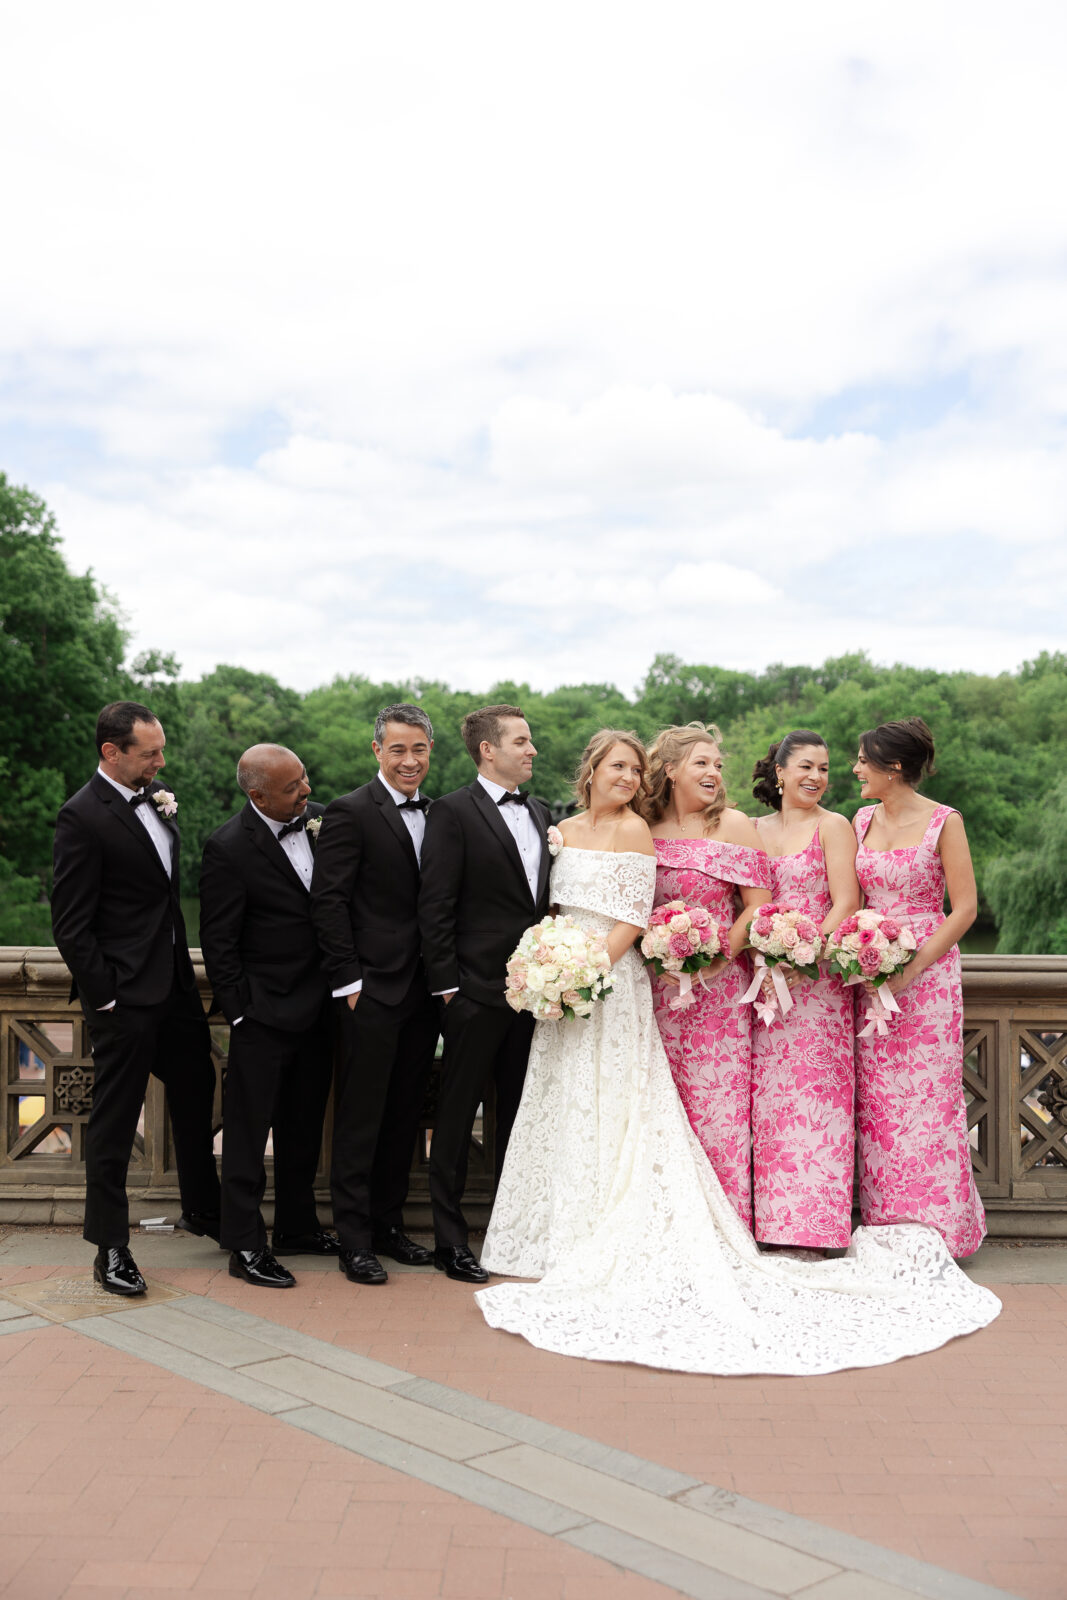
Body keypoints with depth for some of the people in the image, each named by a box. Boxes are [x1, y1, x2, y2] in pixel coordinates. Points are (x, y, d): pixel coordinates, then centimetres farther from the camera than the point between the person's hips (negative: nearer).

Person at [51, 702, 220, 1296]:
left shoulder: (151, 798, 8)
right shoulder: (83, 816, -16)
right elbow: (71, 927, -16)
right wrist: (104, 997, -16)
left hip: (176, 983, 9)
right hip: (125, 997, -9)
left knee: (196, 1092, 19)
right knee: (115, 1121, 2)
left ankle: (203, 1210, 38)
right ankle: (111, 1248, 15)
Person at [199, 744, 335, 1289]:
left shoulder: (321, 819, 0)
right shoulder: (228, 848, -17)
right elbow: (218, 944, -12)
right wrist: (240, 1015, -13)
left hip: (318, 1005, 7)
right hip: (265, 1011, -6)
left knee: (304, 1126, 18)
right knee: (249, 1131, 3)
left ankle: (298, 1227, 32)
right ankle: (245, 1246, 13)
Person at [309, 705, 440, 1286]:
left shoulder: (437, 814, 11)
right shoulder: (351, 812, -8)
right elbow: (328, 901, -11)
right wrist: (349, 981, -14)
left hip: (423, 991, 6)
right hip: (373, 989, -6)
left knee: (404, 1116, 14)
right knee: (360, 1119, 1)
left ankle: (389, 1224, 26)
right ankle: (354, 1240, 11)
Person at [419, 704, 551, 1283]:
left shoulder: (541, 814, 13)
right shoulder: (453, 812, -7)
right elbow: (435, 909, -10)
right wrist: (446, 986, -13)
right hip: (477, 991, -6)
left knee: (519, 1115, 15)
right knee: (457, 1116, 4)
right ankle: (450, 1240, 13)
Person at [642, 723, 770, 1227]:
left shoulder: (733, 825, -2)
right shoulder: (644, 828, 7)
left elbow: (758, 906, -5)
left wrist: (718, 957, -14)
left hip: (719, 986, -3)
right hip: (661, 986, 3)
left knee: (718, 1097, -3)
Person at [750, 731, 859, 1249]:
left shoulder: (833, 826, 0)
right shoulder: (755, 829, 14)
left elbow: (846, 904, -8)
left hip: (818, 979, -4)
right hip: (763, 980, 5)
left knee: (813, 1095, -5)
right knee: (767, 1095, 4)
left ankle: (815, 1223, 2)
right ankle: (773, 1220, 12)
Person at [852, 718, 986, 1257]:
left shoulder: (943, 821, -6)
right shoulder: (862, 820, 10)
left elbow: (965, 908, -8)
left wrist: (913, 968, -16)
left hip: (928, 970, -5)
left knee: (927, 1095, -3)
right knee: (876, 1100, 6)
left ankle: (933, 1227, 9)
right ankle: (886, 1224, 15)